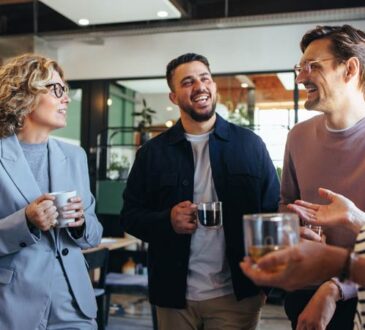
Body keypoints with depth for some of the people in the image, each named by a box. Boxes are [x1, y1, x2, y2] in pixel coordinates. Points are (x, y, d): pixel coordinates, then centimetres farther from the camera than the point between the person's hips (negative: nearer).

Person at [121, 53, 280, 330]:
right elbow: (130, 215, 4)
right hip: (174, 295, 1)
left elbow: (272, 211, 1)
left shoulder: (250, 144, 0)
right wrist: (167, 221, -16)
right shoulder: (153, 151, 2)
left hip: (237, 294, -1)